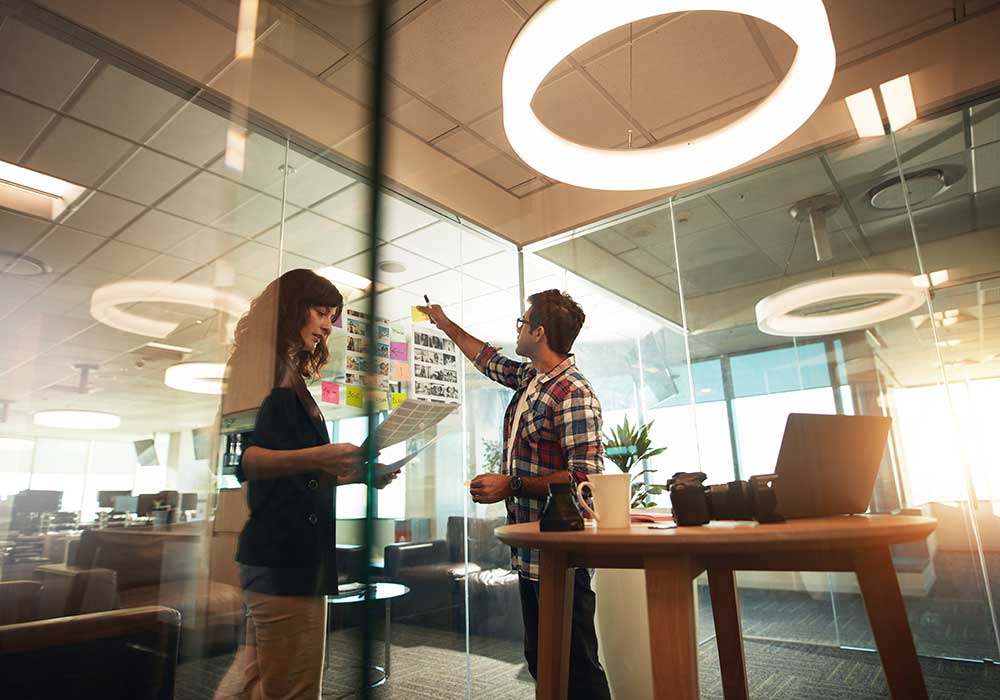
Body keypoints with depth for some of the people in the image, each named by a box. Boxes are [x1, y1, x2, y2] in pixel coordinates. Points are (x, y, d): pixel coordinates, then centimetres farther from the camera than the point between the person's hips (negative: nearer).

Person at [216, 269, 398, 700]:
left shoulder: (292, 379, 18)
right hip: (283, 556, -9)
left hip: (296, 555, 9)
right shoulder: (264, 369, -8)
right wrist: (316, 457, -32)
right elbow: (238, 457, -22)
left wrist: (356, 474, 11)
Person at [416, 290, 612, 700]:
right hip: (529, 551, 9)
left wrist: (512, 485, -21)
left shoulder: (574, 394, -18)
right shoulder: (529, 378, 9)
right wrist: (445, 324, 37)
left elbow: (584, 477, -23)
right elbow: (487, 358, 27)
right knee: (540, 662, 20)